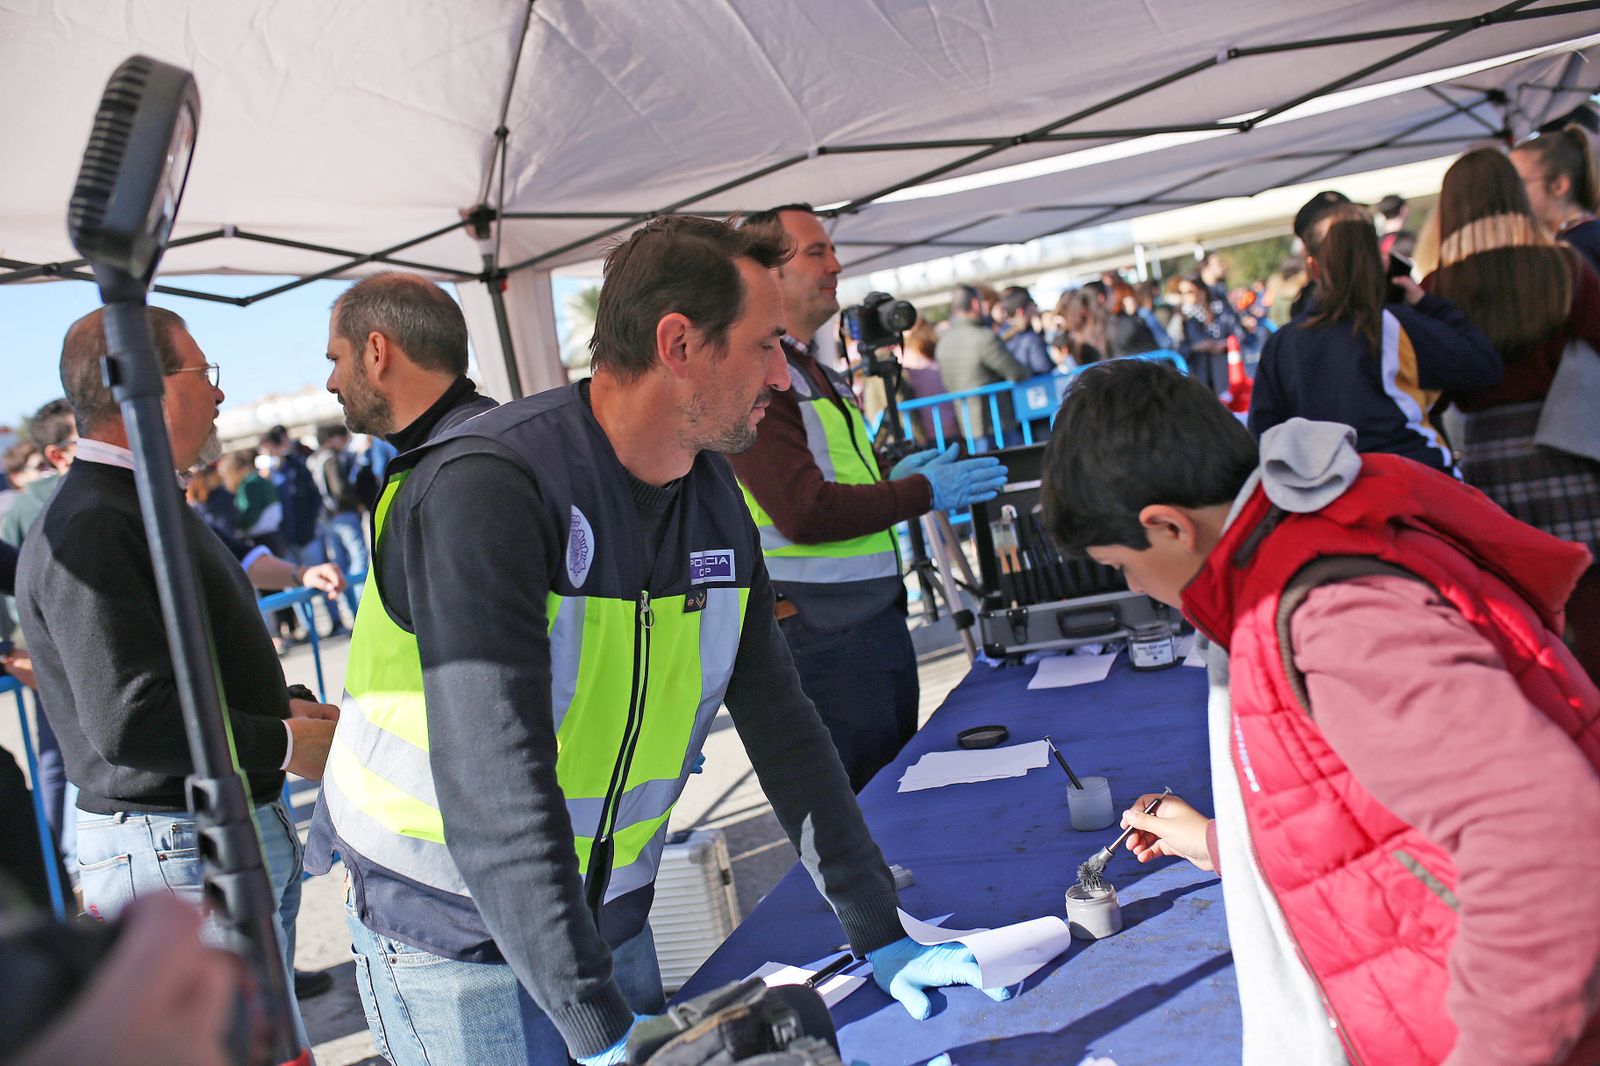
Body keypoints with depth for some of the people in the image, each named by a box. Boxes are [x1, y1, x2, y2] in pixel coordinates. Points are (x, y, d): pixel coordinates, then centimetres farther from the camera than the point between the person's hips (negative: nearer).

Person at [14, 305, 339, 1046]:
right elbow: (130, 721, -29)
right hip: (176, 853, -10)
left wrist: (284, 708, 8)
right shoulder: (88, 528, -22)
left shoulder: (149, 505, 14)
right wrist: (285, 745, -17)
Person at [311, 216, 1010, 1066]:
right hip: (453, 934, -6)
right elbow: (493, 789, -32)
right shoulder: (488, 491, -26)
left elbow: (780, 723, 0)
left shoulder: (717, 503, -2)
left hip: (610, 916, 6)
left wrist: (880, 933, -2)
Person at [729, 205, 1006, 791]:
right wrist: (924, 493, -14)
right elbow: (805, 512, -21)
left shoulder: (817, 372, 18)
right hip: (821, 627, -10)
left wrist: (889, 478, 7)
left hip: (877, 610, 10)